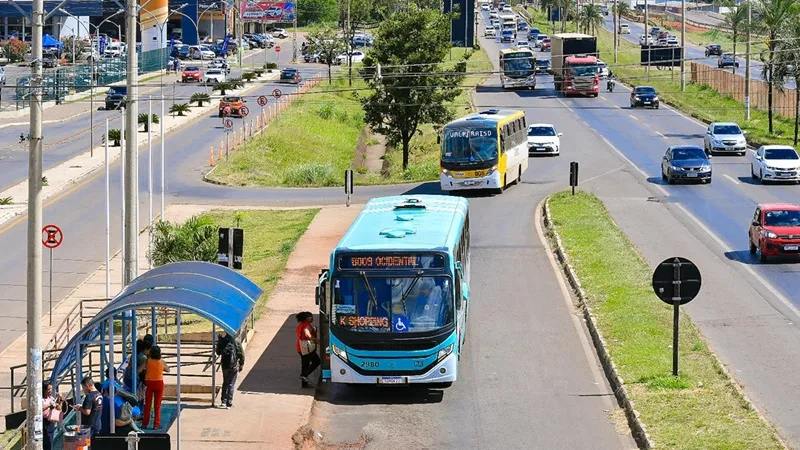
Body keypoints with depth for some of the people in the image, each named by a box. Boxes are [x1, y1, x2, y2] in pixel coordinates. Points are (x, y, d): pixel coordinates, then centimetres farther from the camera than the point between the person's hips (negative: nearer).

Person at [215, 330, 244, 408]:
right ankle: (229, 404, 2)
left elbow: (218, 352, 9)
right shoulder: (236, 341, -13)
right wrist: (241, 364, 4)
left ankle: (223, 401, 18)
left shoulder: (221, 340, -4)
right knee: (231, 384, 4)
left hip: (225, 365, 3)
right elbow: (241, 353, -9)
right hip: (234, 366, -3)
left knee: (225, 383, 20)